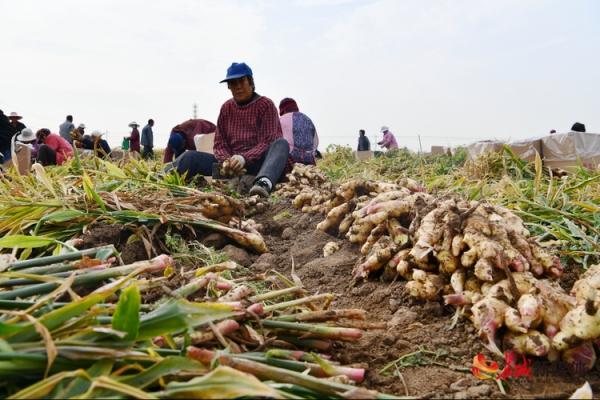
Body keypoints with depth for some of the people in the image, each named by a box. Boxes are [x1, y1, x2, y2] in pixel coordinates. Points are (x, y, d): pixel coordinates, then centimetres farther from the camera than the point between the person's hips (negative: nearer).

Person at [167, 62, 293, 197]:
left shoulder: (266, 105, 2)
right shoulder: (227, 107, 15)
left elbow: (267, 141, -8)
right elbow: (219, 142, 13)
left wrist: (244, 158, -25)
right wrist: (225, 160, -11)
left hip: (257, 163, -4)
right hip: (231, 161, 4)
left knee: (281, 143, -33)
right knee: (191, 156, -11)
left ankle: (263, 184, -61)